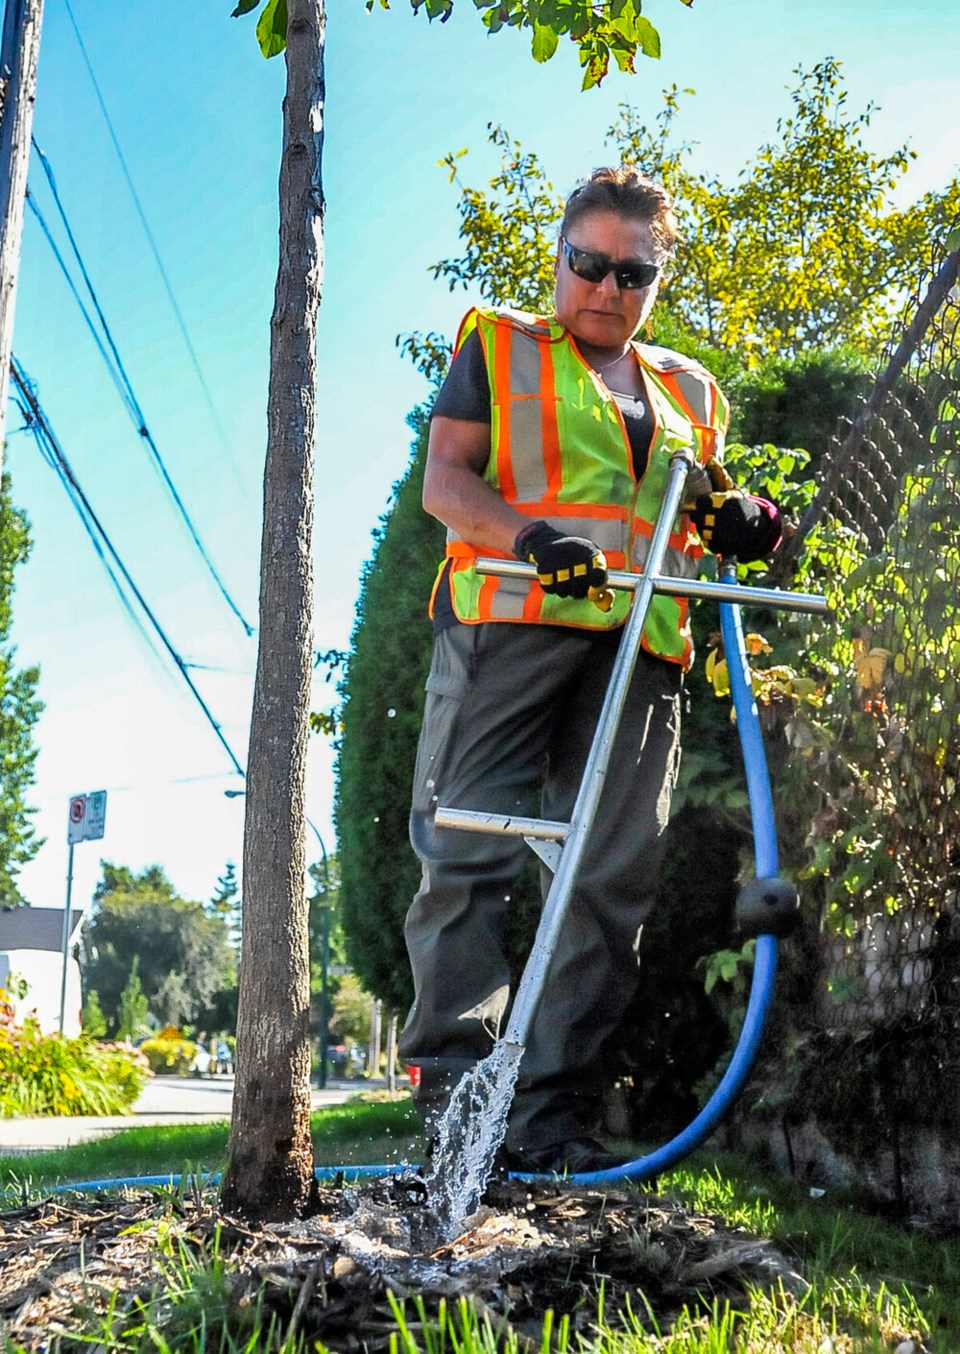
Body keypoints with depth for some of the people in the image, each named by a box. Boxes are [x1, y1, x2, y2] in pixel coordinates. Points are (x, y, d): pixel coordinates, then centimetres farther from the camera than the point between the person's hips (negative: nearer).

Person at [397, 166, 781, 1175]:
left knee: (613, 881, -3)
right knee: (471, 854, -10)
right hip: (509, 624, -4)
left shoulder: (686, 392, 26)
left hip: (639, 648, 4)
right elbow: (443, 480, 2)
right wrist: (530, 535, -18)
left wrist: (747, 522, 4)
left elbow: (706, 526, 30)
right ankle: (454, 1087, -5)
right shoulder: (499, 350, 15)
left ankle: (552, 1111, 2)